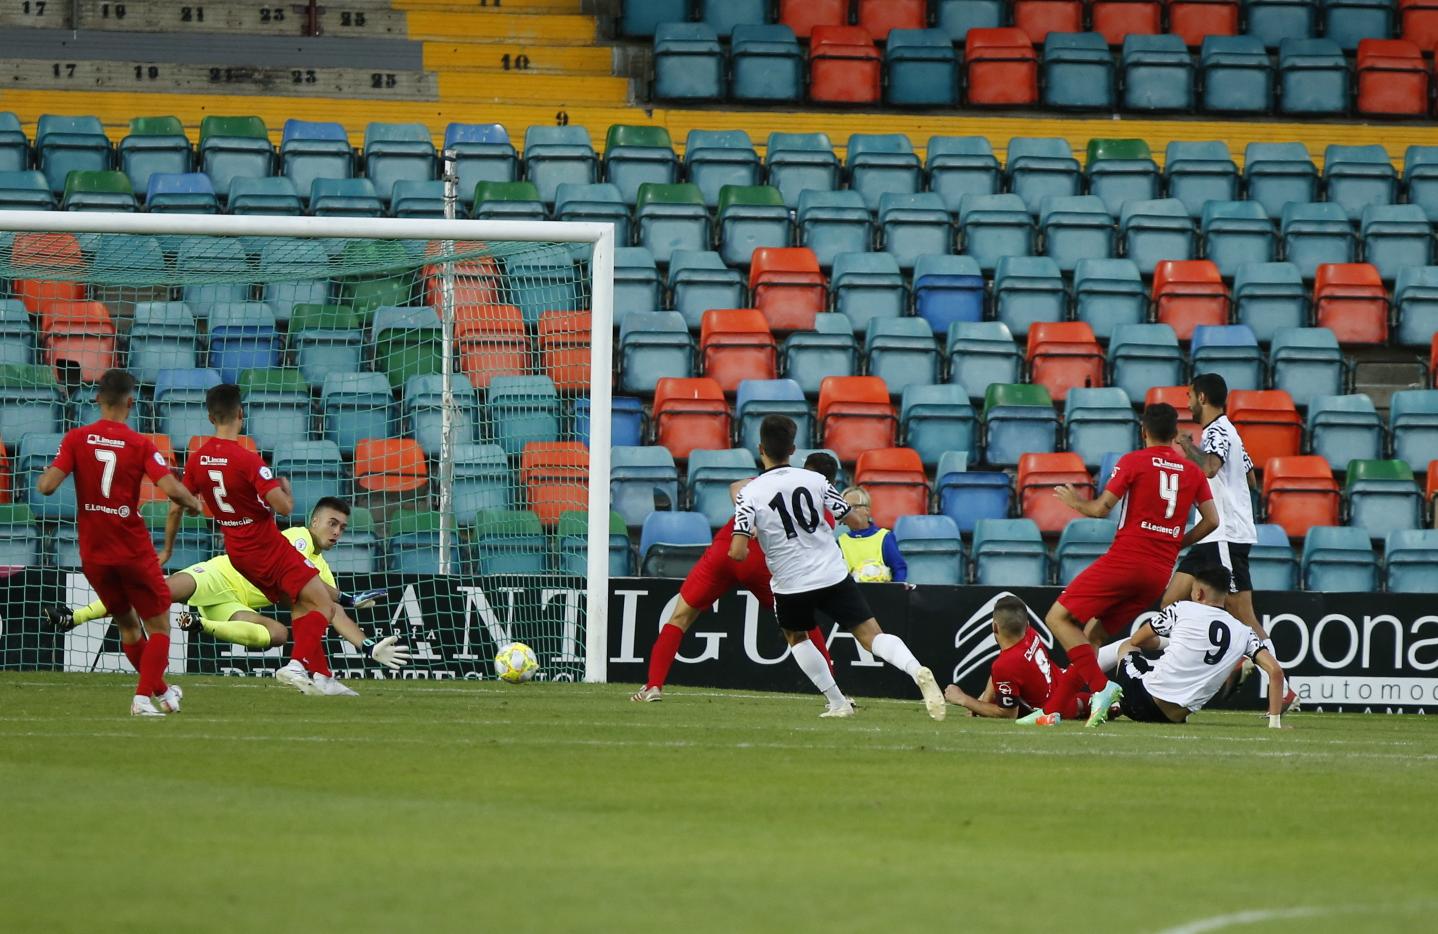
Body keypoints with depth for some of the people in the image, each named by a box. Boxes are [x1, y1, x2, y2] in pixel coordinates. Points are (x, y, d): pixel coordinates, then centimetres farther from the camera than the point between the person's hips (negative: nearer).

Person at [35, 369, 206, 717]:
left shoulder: (76, 439, -5)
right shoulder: (140, 444, -10)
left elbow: (47, 486, -14)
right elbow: (170, 488, -21)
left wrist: (42, 480, 9)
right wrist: (192, 504, -1)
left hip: (93, 554, 4)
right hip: (133, 551, -4)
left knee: (128, 624, 21)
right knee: (159, 626, 9)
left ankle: (161, 691, 33)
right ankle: (144, 697, -6)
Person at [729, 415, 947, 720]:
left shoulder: (749, 494, -9)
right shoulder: (814, 480, -2)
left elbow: (737, 553, -17)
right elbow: (853, 521, 2)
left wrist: (743, 542, 7)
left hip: (791, 584, -1)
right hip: (834, 575, 1)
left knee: (795, 636, 27)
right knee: (871, 635, -4)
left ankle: (838, 704, 23)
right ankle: (917, 671, -31)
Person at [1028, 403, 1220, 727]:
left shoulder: (1134, 461, -2)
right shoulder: (1193, 472, 12)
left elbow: (1101, 508, -6)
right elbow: (1211, 520, 8)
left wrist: (1074, 501, 14)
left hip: (1125, 559, -6)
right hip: (1161, 572, 6)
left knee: (1059, 618, -3)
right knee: (1093, 636, 15)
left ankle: (1101, 687, -21)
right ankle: (1053, 709, 9)